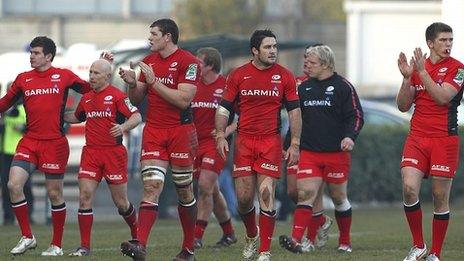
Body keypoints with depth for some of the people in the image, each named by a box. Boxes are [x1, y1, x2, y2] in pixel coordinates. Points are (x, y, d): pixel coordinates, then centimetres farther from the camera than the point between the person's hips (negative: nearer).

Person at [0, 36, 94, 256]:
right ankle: (27, 237, 1)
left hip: (55, 143, -3)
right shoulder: (23, 79, 10)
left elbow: (89, 89, 13)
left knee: (54, 194, 2)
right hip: (29, 142, 3)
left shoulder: (64, 76, 3)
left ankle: (56, 245, 14)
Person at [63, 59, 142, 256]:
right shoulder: (86, 98, 13)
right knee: (85, 196, -9)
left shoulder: (116, 96, -7)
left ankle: (136, 235, 30)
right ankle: (84, 246, -6)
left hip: (114, 153, -5)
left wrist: (123, 127, -31)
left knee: (121, 202, 4)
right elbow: (76, 117, 31)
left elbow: (137, 116, -13)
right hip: (91, 152, 5)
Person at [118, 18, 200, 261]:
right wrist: (133, 84, -4)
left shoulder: (188, 62, -9)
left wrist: (154, 81, -18)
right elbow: (136, 100, 18)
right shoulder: (149, 61, 12)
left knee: (184, 191, 6)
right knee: (151, 186, -10)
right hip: (153, 131, 4)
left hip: (180, 130, -4)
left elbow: (183, 100, -18)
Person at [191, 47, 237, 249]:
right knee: (212, 190, 12)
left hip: (216, 142, -6)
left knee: (205, 186, -15)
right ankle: (229, 233, 25)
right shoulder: (194, 85, 8)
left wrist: (228, 130, -12)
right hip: (195, 141, 6)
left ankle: (197, 237, -13)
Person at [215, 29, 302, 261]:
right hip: (244, 141, 1)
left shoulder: (284, 76, 3)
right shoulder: (238, 75, 3)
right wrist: (220, 135, -5)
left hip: (271, 142, -1)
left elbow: (294, 111, 6)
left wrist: (295, 144, -1)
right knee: (243, 197, -1)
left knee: (266, 194, -10)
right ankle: (251, 235, 29)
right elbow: (223, 108, 8)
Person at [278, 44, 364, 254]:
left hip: (336, 153, -3)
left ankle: (345, 242, 23)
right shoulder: (304, 88, 13)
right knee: (305, 194, -12)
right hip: (309, 152, 3)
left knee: (339, 198, 7)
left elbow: (356, 116, -5)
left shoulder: (342, 86, -2)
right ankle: (296, 240, -23)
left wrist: (350, 136, -22)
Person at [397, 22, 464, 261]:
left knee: (440, 197, 0)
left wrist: (422, 72, -19)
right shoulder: (417, 67, 10)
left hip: (445, 140, -3)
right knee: (409, 188, -14)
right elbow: (403, 106, 9)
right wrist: (407, 78, -5)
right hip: (416, 138, 3)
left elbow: (442, 97, -17)